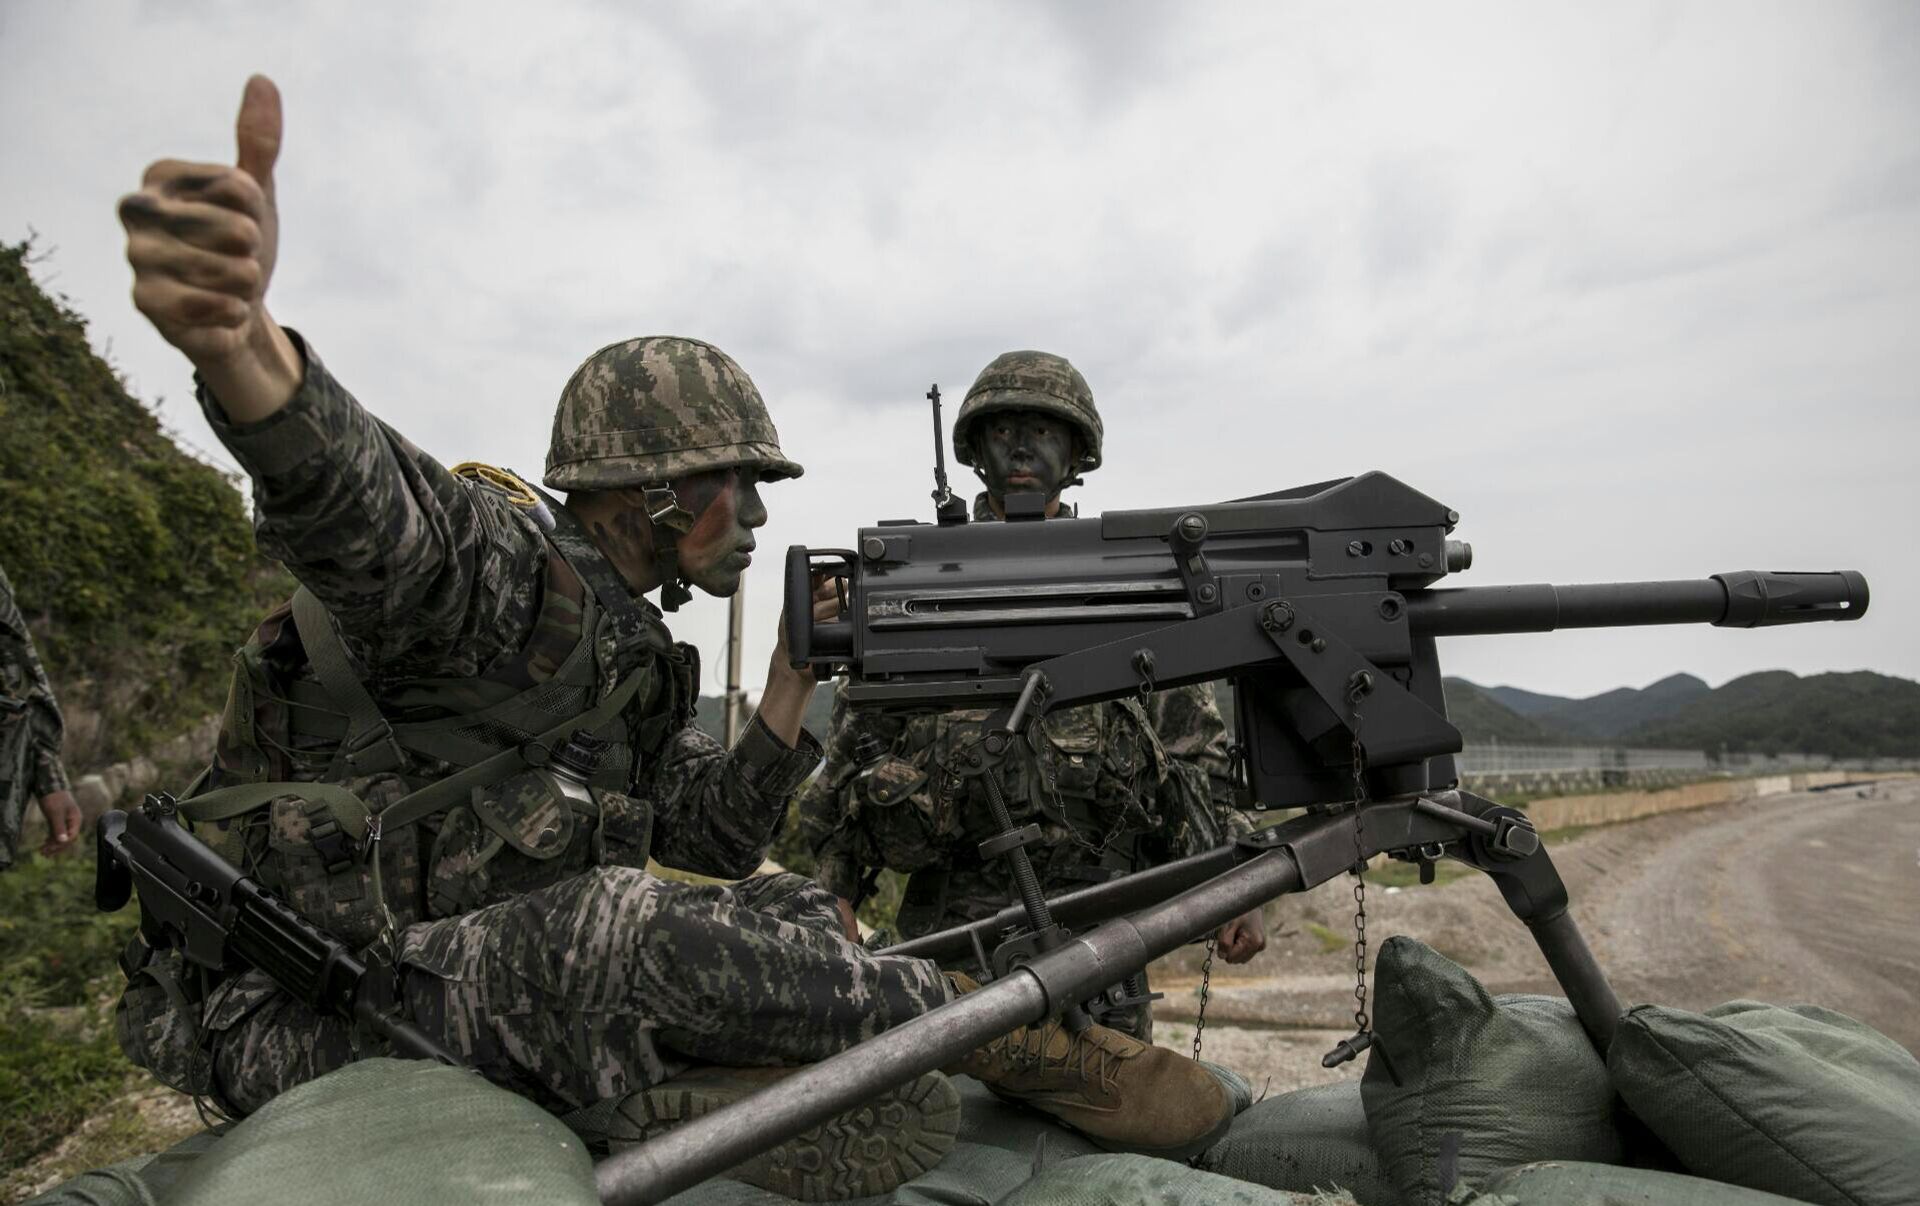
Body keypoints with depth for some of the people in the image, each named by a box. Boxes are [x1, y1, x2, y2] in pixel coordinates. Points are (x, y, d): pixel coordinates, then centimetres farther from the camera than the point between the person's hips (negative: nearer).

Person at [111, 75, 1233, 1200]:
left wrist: (795, 676, -1)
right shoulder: (502, 562, -14)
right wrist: (237, 338, -59)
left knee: (791, 919, -6)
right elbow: (361, 498, -37)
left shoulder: (626, 646, 12)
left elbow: (719, 835, 11)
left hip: (481, 981, 8)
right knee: (611, 921, -34)